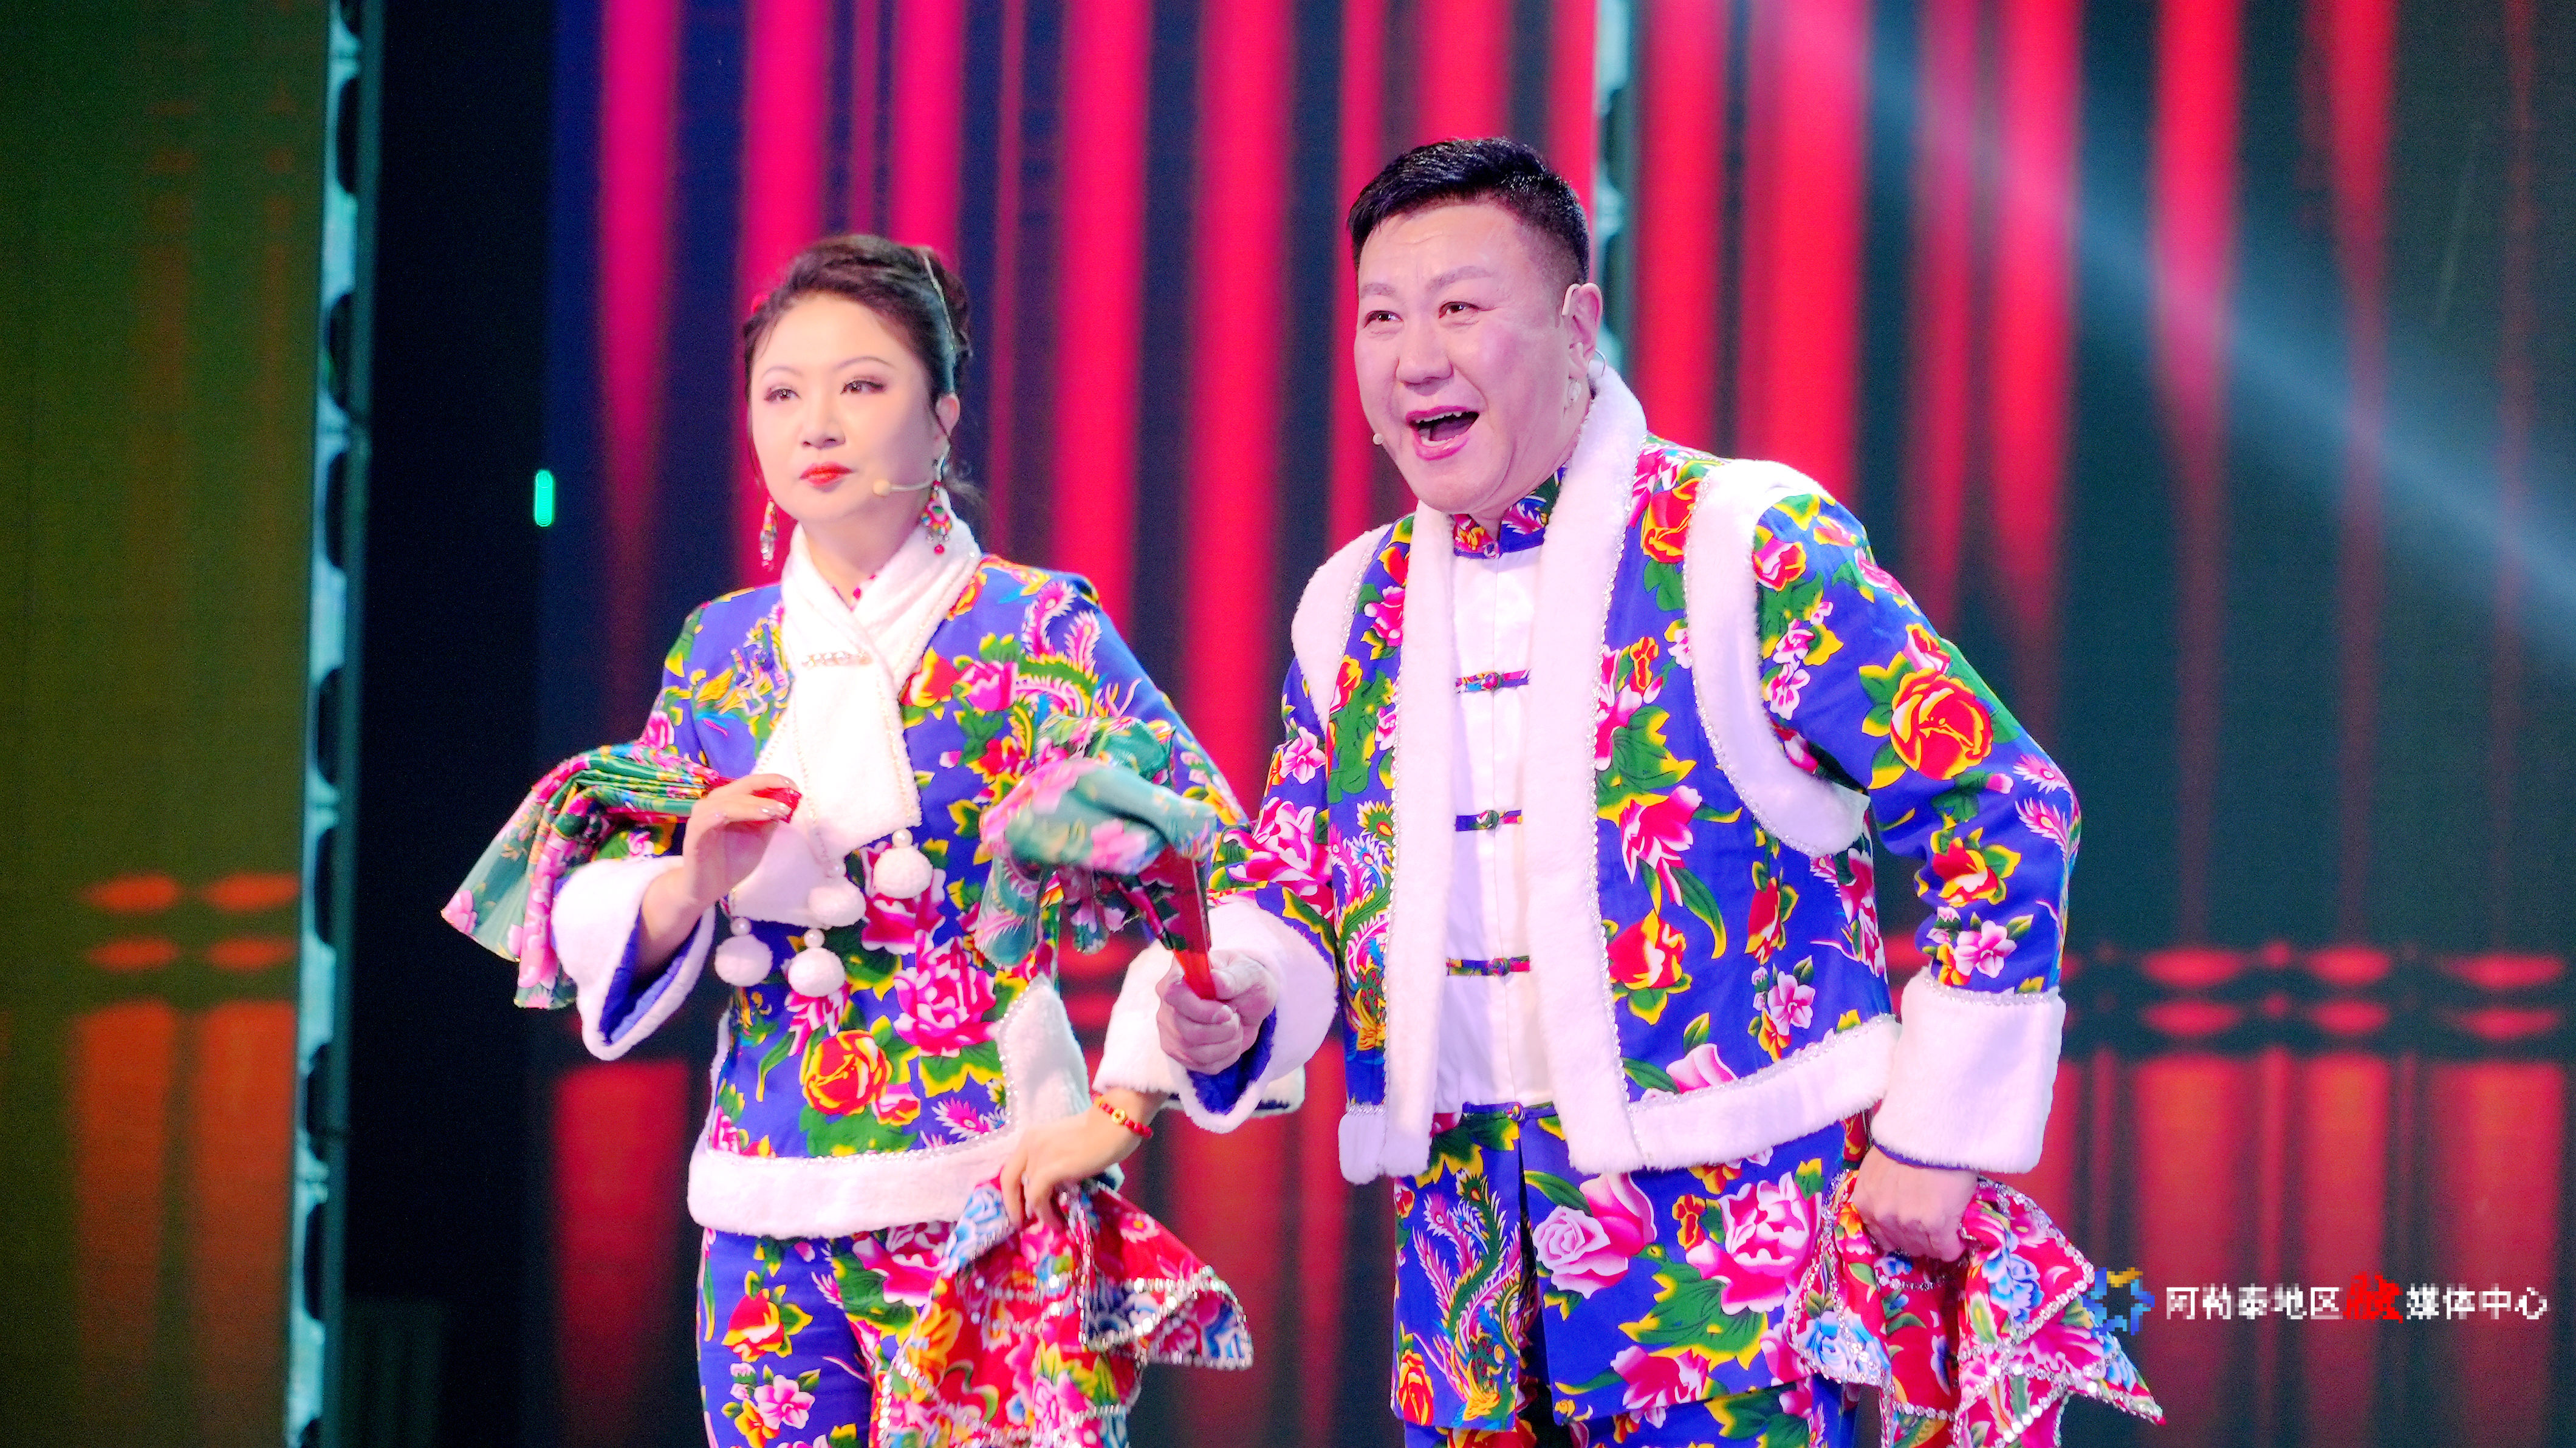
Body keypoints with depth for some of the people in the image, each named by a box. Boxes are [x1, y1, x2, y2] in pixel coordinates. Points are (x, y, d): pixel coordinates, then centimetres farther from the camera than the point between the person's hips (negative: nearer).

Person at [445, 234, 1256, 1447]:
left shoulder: (1036, 631, -3)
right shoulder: (719, 649, 10)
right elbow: (596, 929, 13)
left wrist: (1117, 1116, -11)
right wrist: (693, 882, -9)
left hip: (984, 1199, -4)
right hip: (766, 1216, 4)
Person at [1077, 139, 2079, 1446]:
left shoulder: (1749, 548, -8)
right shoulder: (1356, 609, 10)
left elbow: (2005, 812, -6)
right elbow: (1291, 901, 16)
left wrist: (1936, 1136, -7)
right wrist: (1229, 1005, -8)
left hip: (1733, 1245, -5)